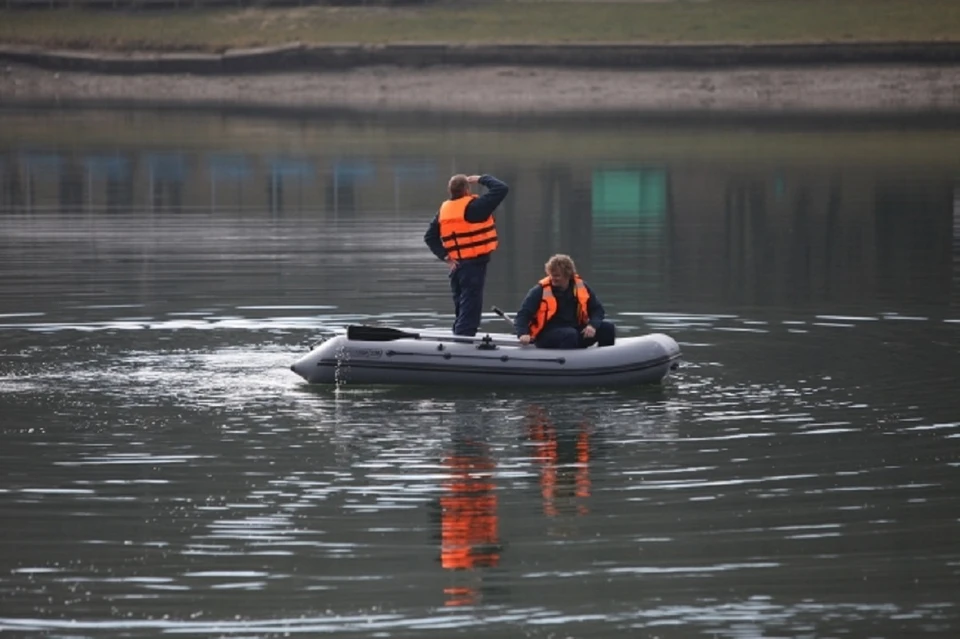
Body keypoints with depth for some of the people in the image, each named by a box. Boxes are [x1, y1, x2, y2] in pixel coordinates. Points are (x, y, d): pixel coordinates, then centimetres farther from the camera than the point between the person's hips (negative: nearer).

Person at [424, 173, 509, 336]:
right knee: (470, 311, -6)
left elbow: (430, 237, 11)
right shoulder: (474, 206, -13)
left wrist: (445, 256, 6)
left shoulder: (444, 210, 7)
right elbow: (502, 189, -11)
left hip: (456, 266, 7)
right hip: (474, 264, -7)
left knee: (460, 312, 17)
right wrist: (482, 179, 3)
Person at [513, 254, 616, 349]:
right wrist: (523, 334, -30)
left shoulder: (581, 287, 2)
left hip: (577, 331, 5)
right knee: (570, 335, -37)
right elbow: (523, 315, -9)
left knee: (607, 328, -12)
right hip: (547, 336, -5)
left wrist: (592, 325, -12)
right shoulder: (541, 291, -9)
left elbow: (597, 310, 10)